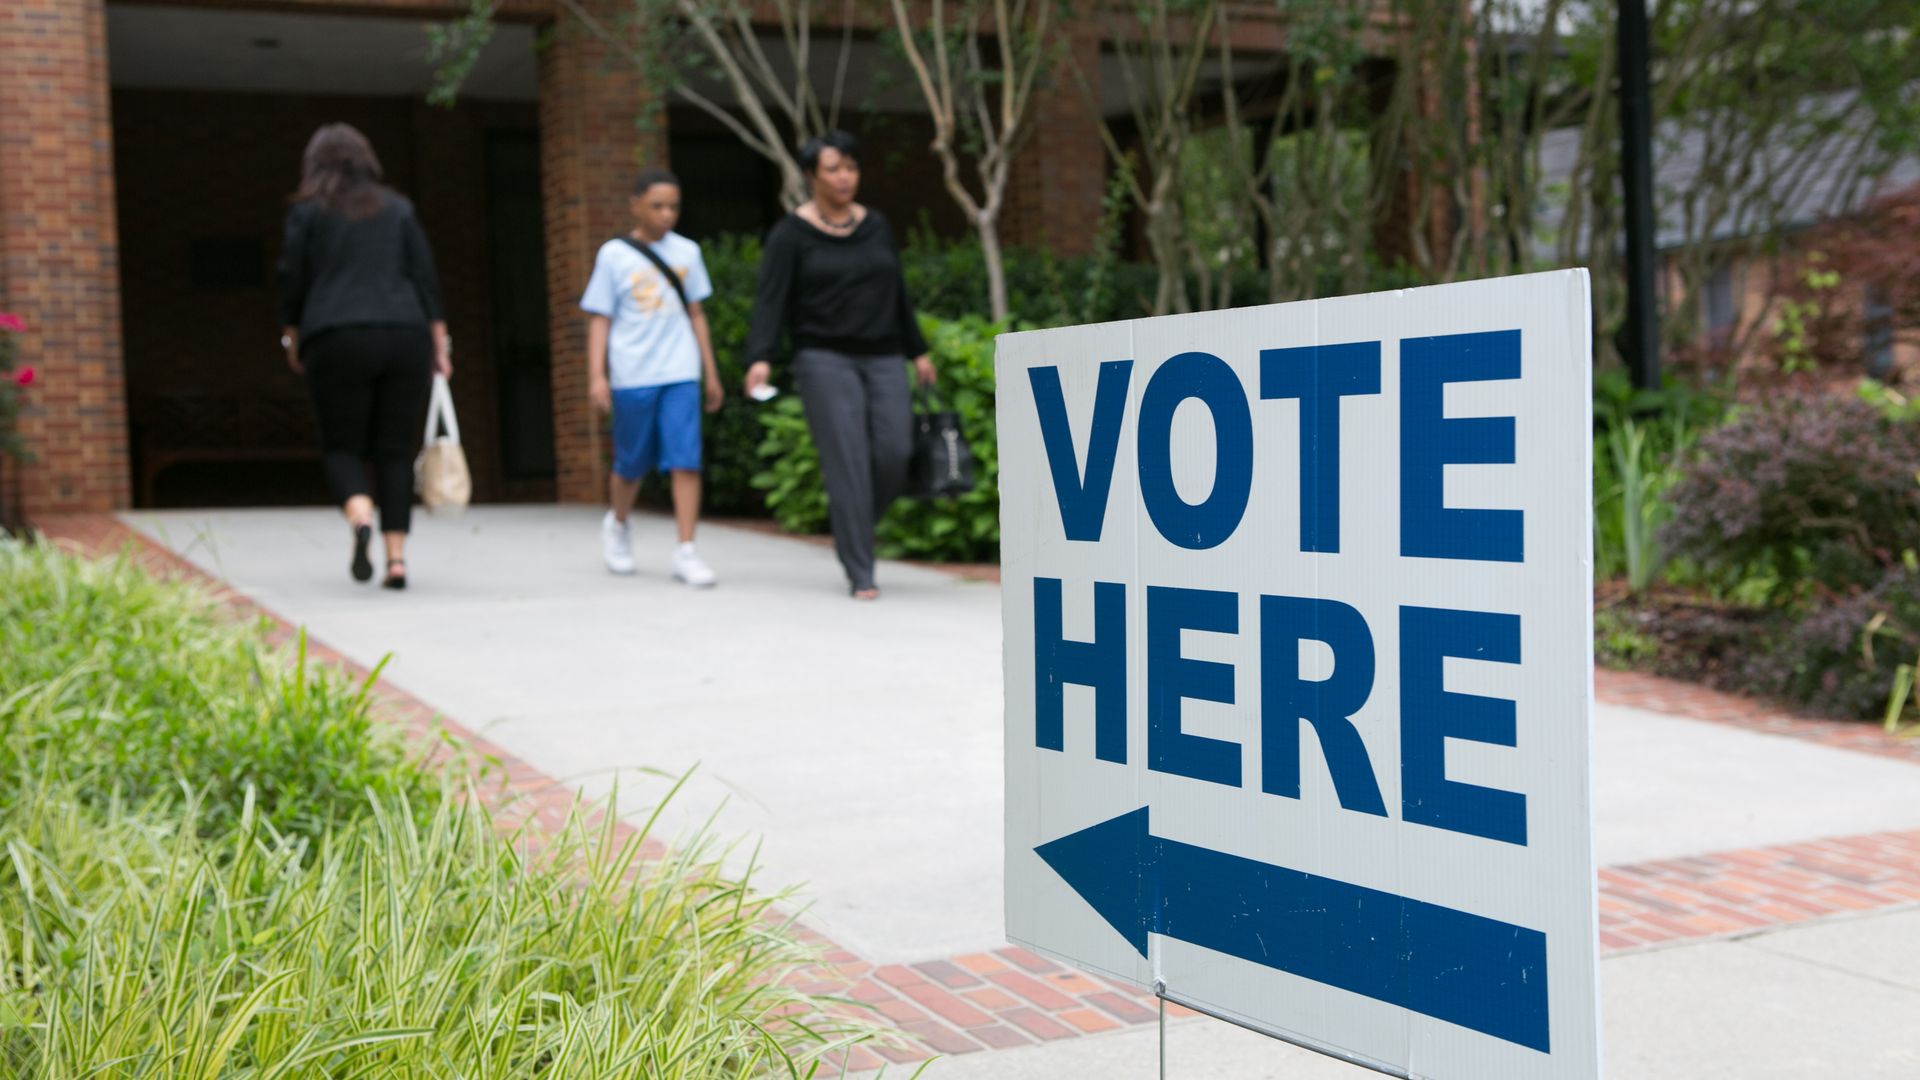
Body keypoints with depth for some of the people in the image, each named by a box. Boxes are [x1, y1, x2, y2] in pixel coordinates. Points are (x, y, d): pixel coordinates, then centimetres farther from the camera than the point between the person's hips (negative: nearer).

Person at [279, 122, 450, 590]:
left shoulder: (307, 210, 7)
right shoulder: (399, 208, 14)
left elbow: (291, 279, 4)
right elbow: (425, 276, 8)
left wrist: (291, 336, 15)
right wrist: (439, 340, 9)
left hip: (337, 341, -2)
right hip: (406, 337, 2)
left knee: (341, 445, 6)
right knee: (396, 450, 6)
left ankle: (360, 517, -23)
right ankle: (397, 556, -1)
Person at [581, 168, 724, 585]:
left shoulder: (686, 252, 9)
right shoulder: (614, 255, 1)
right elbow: (600, 320, 1)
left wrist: (711, 374, 15)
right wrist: (597, 376, -8)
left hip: (680, 374, 2)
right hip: (632, 376, -2)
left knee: (686, 461, -9)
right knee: (632, 465, 9)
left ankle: (686, 552, -5)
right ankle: (616, 524, 37)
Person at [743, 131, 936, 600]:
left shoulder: (876, 226, 10)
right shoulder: (791, 234, -5)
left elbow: (897, 294, 17)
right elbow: (771, 301, -12)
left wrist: (917, 351, 17)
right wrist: (761, 359, -25)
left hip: (883, 361, 5)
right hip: (825, 361, -4)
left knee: (894, 454, -7)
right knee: (848, 464, -11)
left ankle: (851, 529, 21)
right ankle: (859, 574, -5)